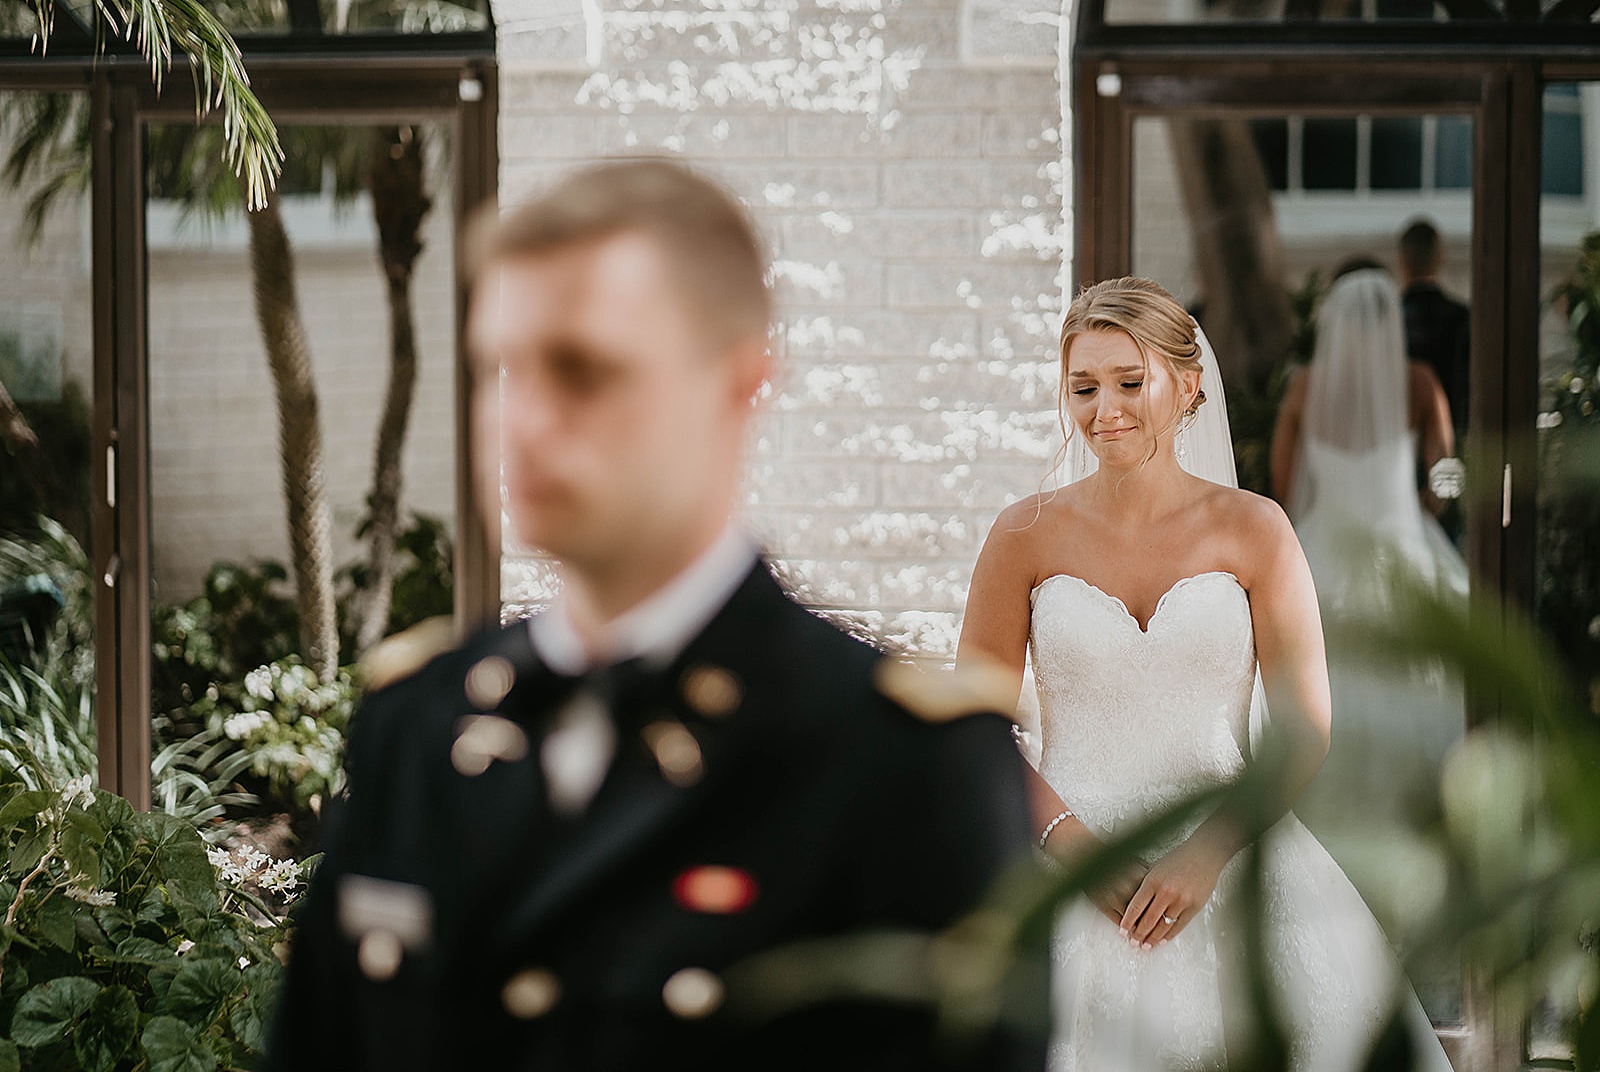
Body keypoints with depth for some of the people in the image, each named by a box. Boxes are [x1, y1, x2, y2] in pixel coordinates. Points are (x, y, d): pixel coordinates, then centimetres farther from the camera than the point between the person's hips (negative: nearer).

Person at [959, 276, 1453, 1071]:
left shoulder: (1252, 530, 3)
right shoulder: (1028, 536, 4)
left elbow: (1305, 733, 2)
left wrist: (1207, 855, -11)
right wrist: (1075, 846, -10)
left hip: (1227, 852, 0)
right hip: (1068, 860, 0)